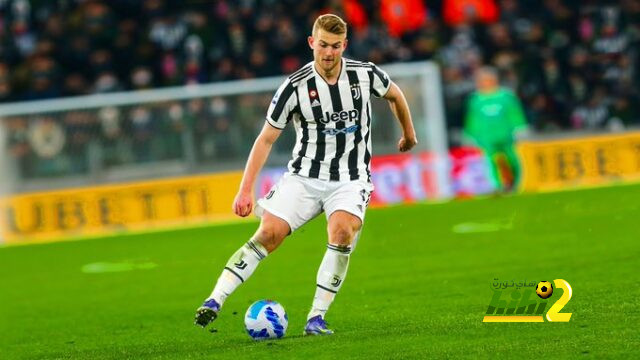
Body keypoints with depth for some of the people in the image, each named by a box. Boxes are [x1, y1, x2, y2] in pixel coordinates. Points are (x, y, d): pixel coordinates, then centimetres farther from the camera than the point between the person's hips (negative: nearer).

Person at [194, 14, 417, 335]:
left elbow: (395, 95, 18)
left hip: (350, 179, 0)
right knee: (269, 233, -17)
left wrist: (409, 134, 31)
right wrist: (246, 190, -10)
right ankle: (214, 301, -14)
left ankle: (316, 318, -19)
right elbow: (266, 139, -4)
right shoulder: (295, 87, -10)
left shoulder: (365, 75, -5)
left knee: (343, 231, -27)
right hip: (304, 176, 0)